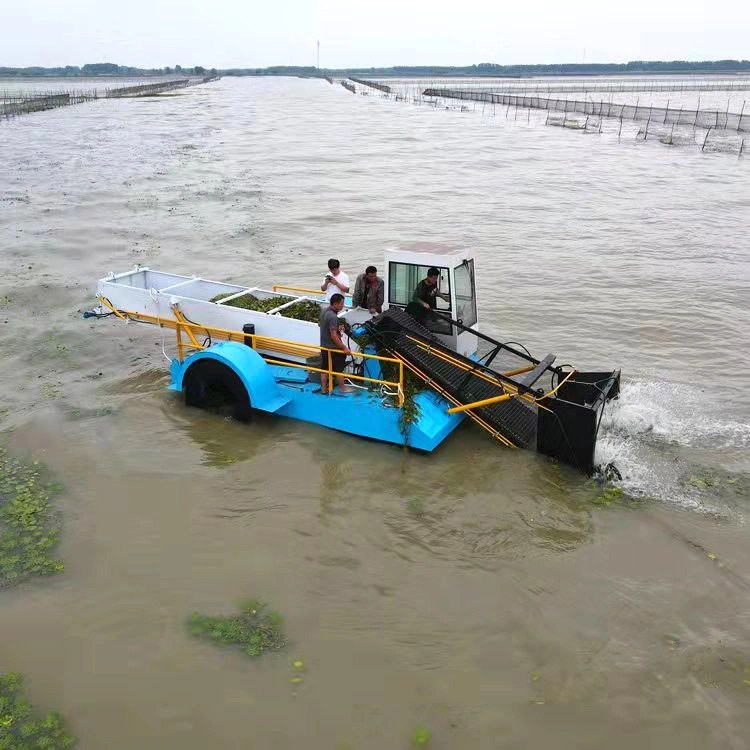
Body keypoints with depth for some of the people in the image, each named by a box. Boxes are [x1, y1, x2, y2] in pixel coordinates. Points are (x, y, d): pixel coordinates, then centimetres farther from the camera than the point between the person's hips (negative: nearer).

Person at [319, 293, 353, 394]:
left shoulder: (324, 311, 2)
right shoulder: (333, 317, -27)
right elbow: (333, 336, -28)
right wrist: (344, 348, -22)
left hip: (324, 345, 9)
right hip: (334, 348, -9)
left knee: (325, 368, 15)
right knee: (339, 369, 8)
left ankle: (323, 389, 22)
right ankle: (342, 388, 21)